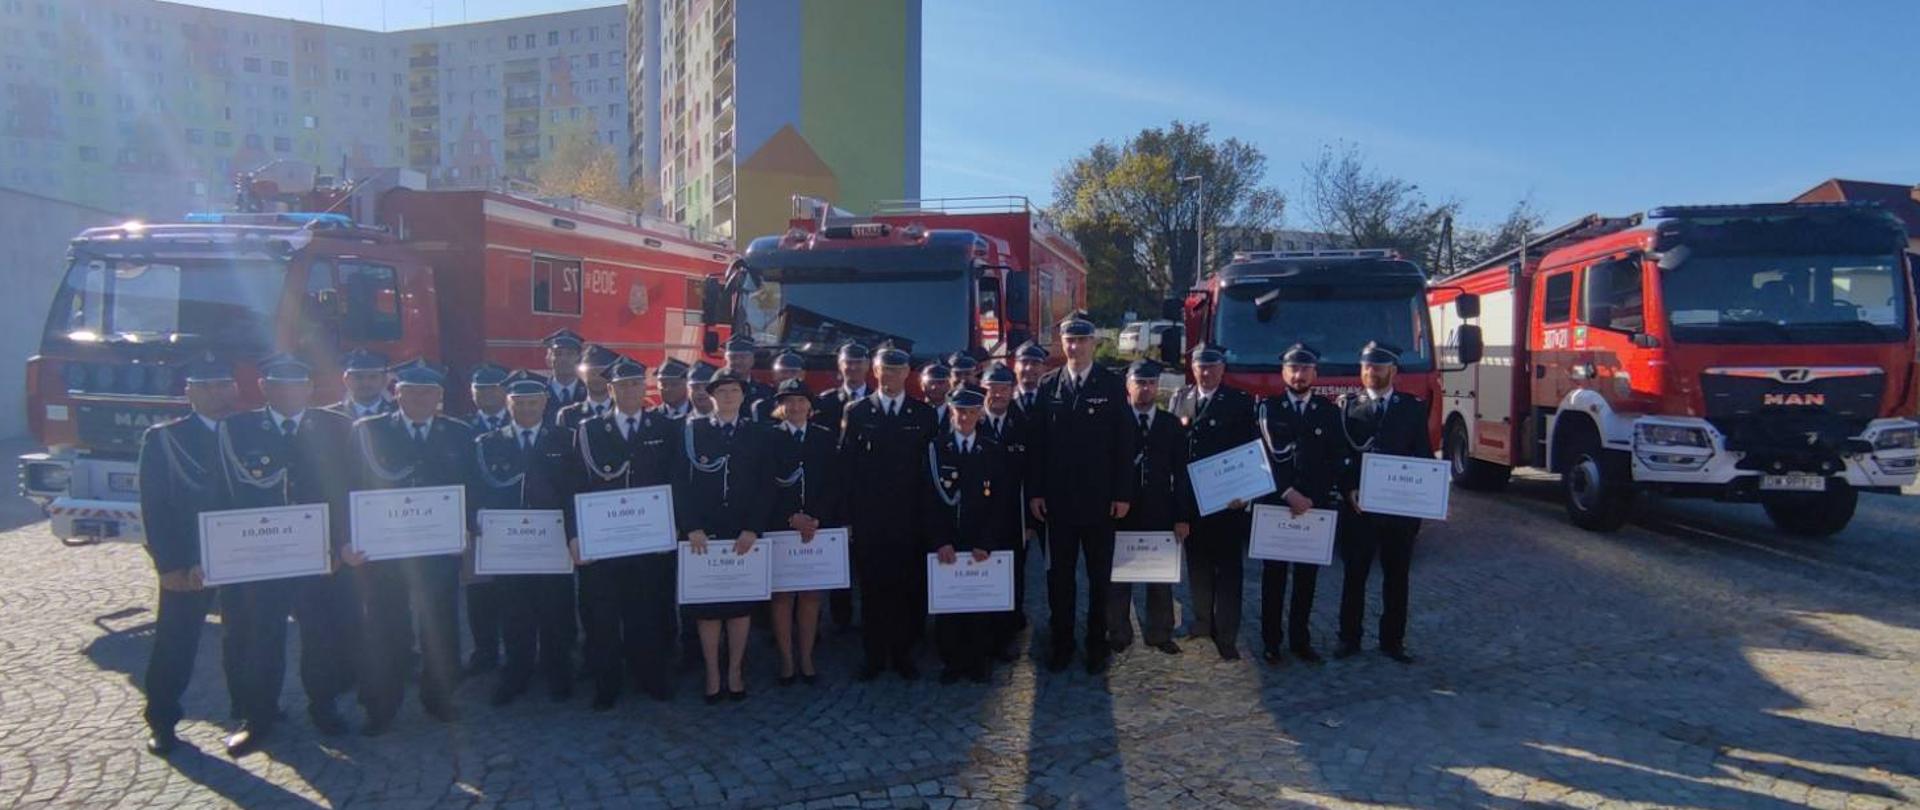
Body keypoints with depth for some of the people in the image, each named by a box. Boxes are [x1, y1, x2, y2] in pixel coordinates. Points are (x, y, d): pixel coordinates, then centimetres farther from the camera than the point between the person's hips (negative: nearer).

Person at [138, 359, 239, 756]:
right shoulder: (163, 439, 0)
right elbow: (155, 507, -4)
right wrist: (170, 565, -12)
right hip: (186, 563, -2)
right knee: (175, 644, 6)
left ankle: (251, 709, 25)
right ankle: (161, 721, 20)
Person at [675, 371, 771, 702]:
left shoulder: (757, 434, 6)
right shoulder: (691, 430, 3)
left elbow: (764, 486, 1)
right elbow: (681, 482, -1)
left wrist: (753, 529, -9)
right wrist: (691, 527, -11)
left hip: (745, 535, 1)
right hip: (703, 534, -1)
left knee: (742, 603, 5)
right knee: (706, 605, 2)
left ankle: (735, 672, 17)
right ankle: (712, 674, 13)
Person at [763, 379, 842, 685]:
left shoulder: (825, 438, 9)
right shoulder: (768, 438, 2)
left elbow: (833, 485, 4)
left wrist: (815, 519, -8)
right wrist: (791, 519, -13)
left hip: (819, 529, 2)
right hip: (779, 529, -2)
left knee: (811, 594, 4)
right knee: (782, 595, 1)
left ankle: (806, 658, 13)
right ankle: (786, 660, 10)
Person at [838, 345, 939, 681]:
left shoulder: (924, 414, 7)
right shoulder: (856, 412, 6)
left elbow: (932, 465, 5)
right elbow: (845, 466, 2)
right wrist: (847, 515, -3)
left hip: (910, 518, 1)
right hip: (868, 518, 0)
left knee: (907, 587, 3)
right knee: (872, 588, 4)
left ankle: (903, 653, 16)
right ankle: (874, 656, 15)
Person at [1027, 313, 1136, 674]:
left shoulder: (1112, 385, -1)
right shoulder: (1048, 385, 3)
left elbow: (1124, 442, -2)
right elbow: (1037, 442, 2)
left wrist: (1123, 494, -6)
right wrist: (1035, 491, -3)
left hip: (1100, 499, -1)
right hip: (1058, 498, 1)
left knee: (1099, 576, 8)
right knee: (1060, 575, 8)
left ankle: (1097, 645, 20)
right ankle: (1061, 643, 19)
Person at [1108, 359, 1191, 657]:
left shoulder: (1172, 425, 7)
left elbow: (1181, 474, 5)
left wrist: (1183, 517, -1)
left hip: (1160, 515, 2)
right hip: (1121, 513, -2)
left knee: (1161, 578, 9)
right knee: (1118, 578, 7)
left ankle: (1159, 634, 21)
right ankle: (1119, 634, 19)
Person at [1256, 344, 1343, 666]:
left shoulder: (1330, 412, 8)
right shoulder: (1268, 408, 3)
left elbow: (1335, 462, 3)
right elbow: (1268, 456, -6)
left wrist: (1311, 499, -7)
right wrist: (1288, 493, -15)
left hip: (1315, 506, 2)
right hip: (1274, 503, -2)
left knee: (1306, 577, 7)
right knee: (1274, 576, 3)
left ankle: (1300, 639, 16)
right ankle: (1271, 641, 9)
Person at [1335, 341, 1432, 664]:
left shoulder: (1413, 408, 7)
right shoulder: (1347, 406, 3)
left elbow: (1424, 455, 5)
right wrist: (1349, 489, -13)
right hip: (1358, 504, -1)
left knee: (1397, 576, 8)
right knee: (1355, 574, 6)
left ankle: (1392, 640, 18)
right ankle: (1349, 638, 15)